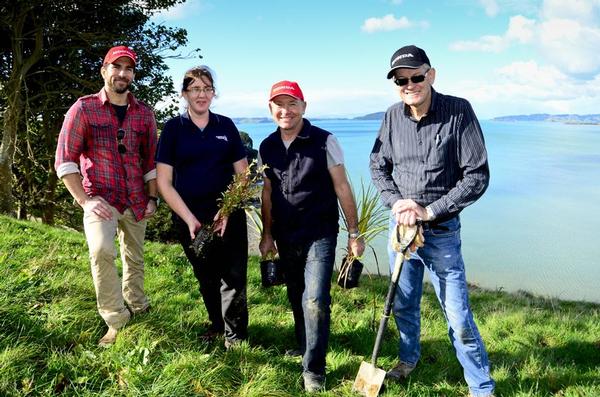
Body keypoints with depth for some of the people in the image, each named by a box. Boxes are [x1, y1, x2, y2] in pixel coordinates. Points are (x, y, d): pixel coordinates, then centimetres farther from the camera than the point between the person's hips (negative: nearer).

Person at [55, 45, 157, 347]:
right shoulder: (84, 108, -5)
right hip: (101, 198, -4)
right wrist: (85, 200, -15)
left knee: (134, 257, 16)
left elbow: (151, 160, 11)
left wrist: (152, 198, 4)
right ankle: (116, 322, -13)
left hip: (137, 200, 4)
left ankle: (136, 306, 40)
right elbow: (65, 159, -7)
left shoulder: (144, 113, 5)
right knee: (102, 250, -27)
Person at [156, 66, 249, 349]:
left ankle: (235, 334, 14)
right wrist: (189, 219, -11)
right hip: (189, 218, 0)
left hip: (228, 216, 0)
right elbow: (164, 182, -3)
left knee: (233, 276, -4)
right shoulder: (173, 129, 0)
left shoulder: (226, 126, 4)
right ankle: (216, 323, 36)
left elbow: (242, 174, 5)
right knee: (206, 277, 14)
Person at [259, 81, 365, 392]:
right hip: (285, 237, 5)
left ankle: (313, 369, 6)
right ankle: (303, 345, 42)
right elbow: (267, 192, 11)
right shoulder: (267, 147, 4)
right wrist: (267, 234, 13)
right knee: (296, 297, 18)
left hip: (320, 234, -5)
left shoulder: (324, 141, -9)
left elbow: (342, 188, -8)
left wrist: (354, 233, -8)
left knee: (315, 301, -11)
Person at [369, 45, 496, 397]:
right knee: (404, 304, 20)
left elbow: (477, 177, -14)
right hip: (400, 226, 4)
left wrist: (429, 211, -16)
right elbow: (378, 167, 10)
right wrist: (398, 203, -7)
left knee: (458, 317, 0)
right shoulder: (393, 117, 0)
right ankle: (409, 358, 45)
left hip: (441, 232, -4)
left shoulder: (459, 111, -13)